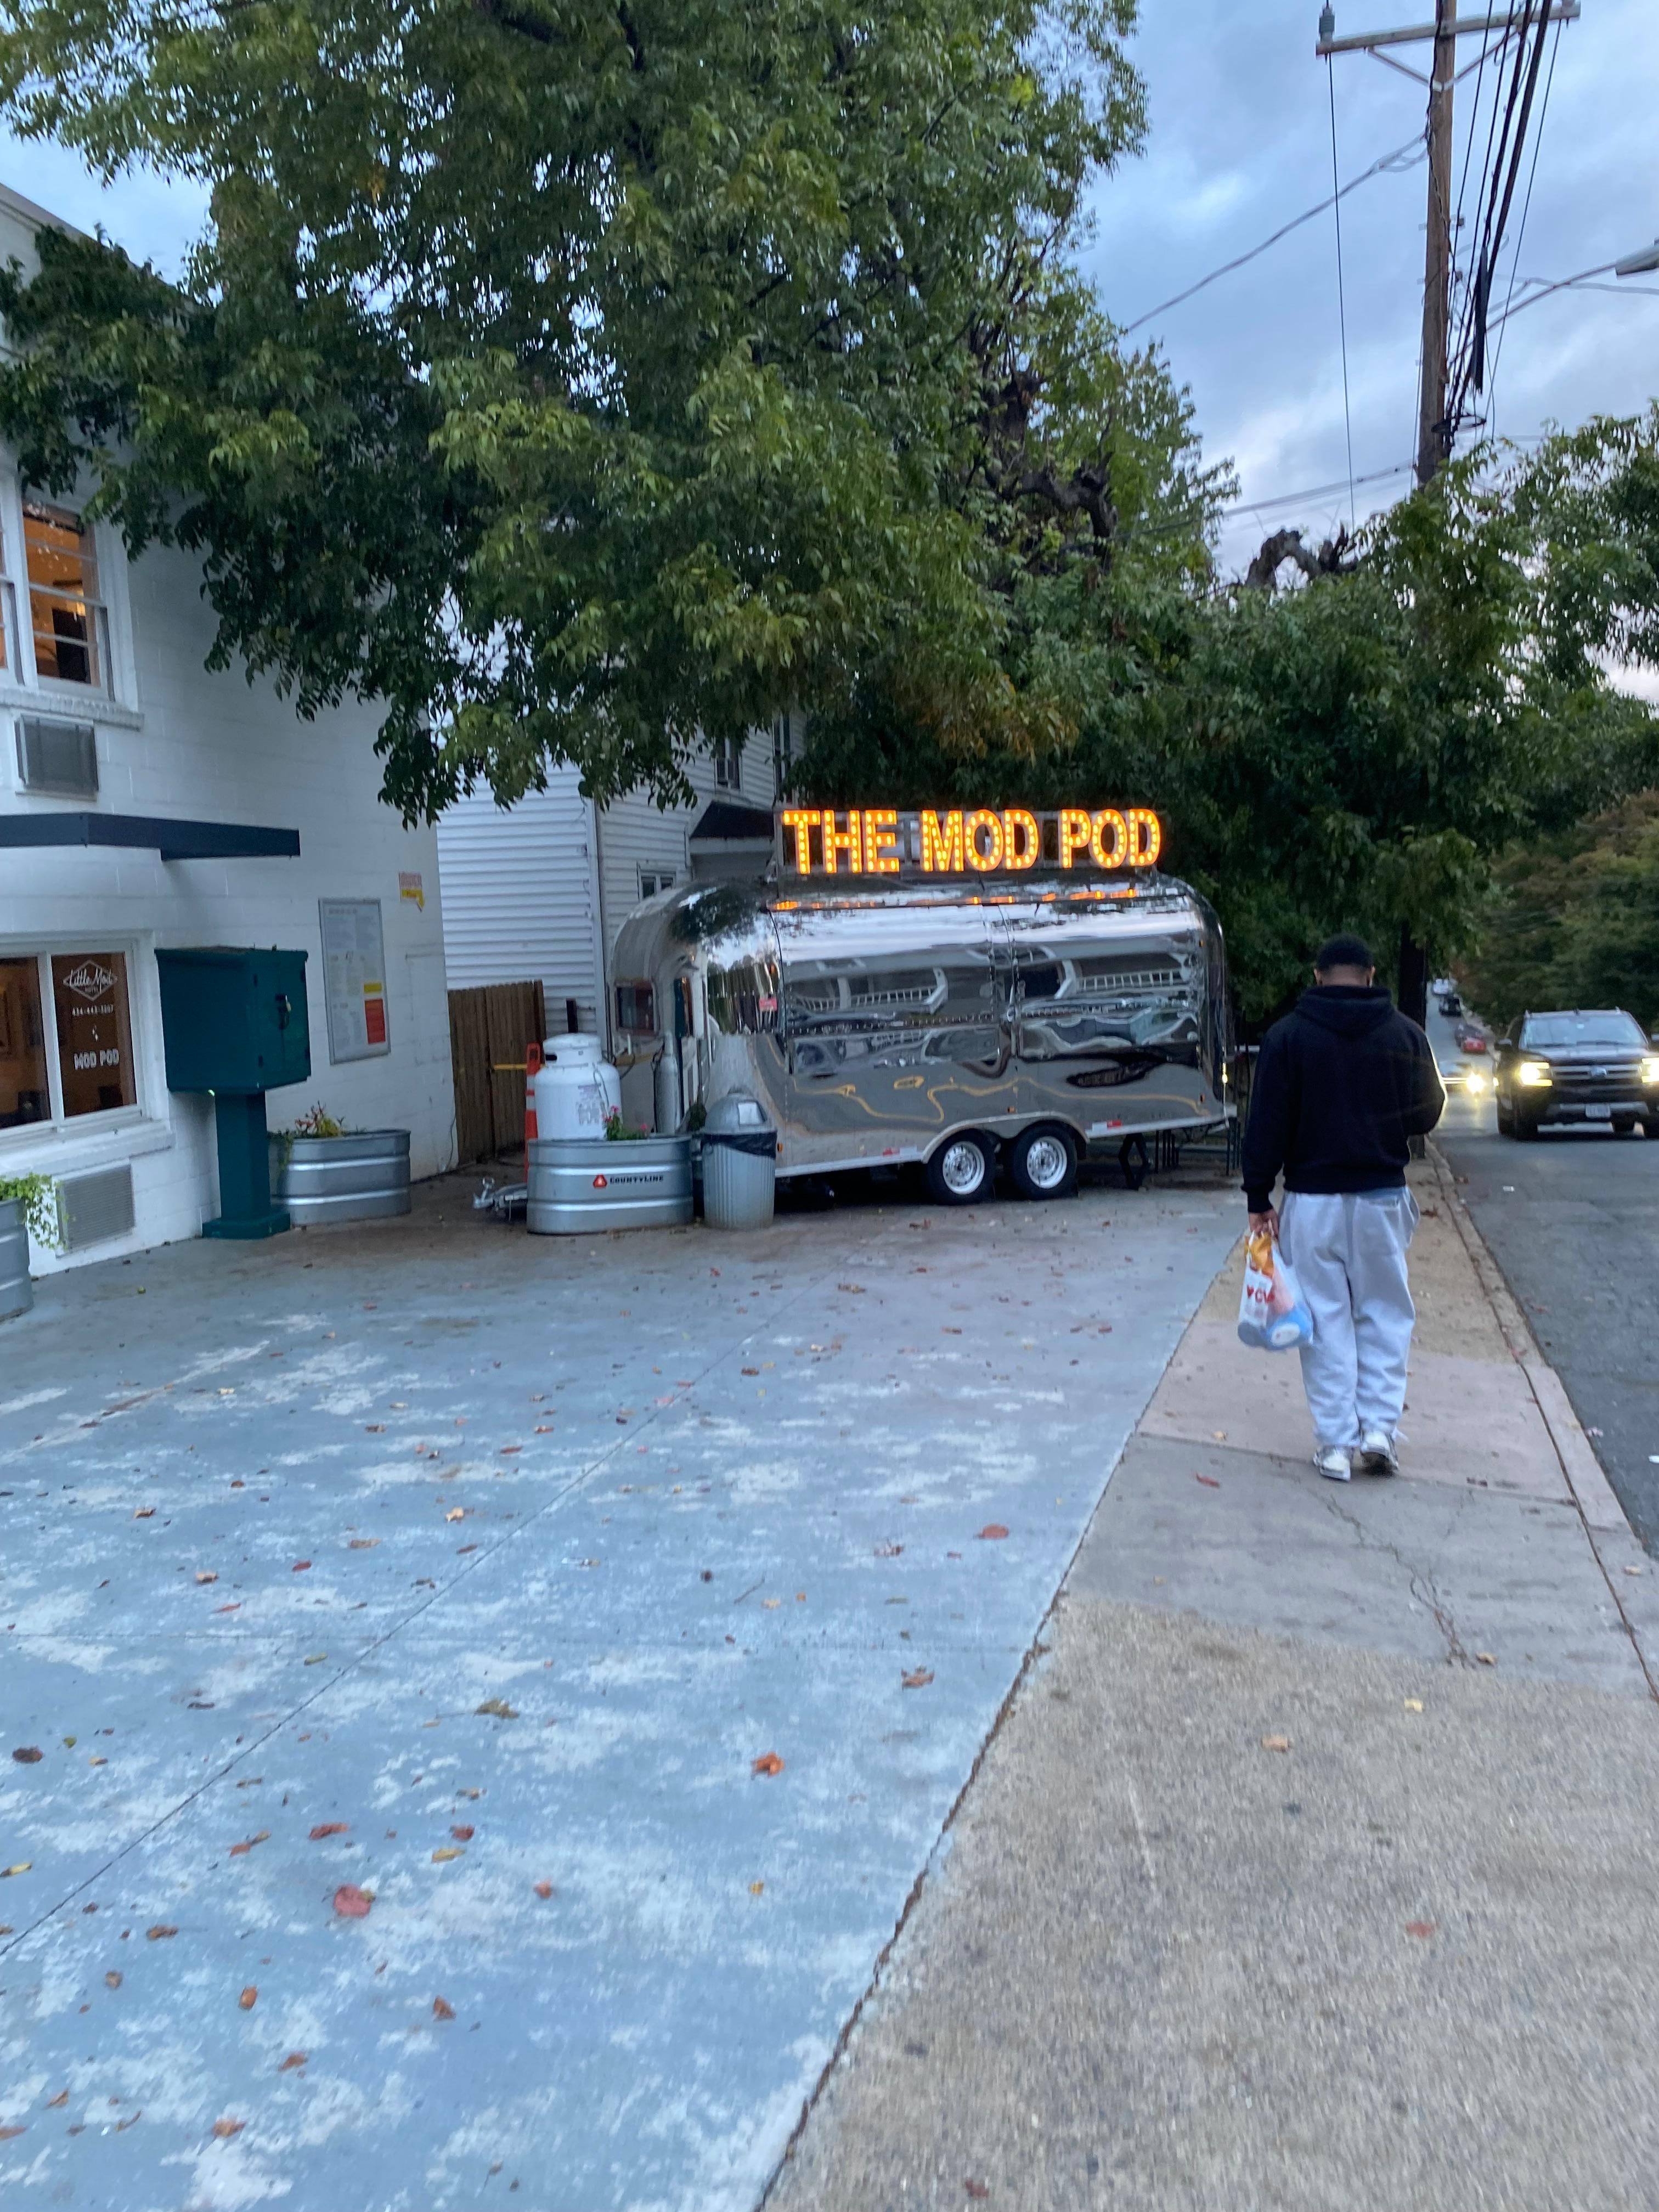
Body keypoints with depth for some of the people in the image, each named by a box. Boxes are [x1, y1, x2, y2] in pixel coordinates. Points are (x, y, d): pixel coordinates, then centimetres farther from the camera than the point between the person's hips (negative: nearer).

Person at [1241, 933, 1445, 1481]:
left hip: (1313, 1199, -1)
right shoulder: (1405, 1034, -1)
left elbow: (1267, 1124, -7)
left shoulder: (1288, 1035, -5)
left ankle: (1337, 1442, 6)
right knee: (1384, 1313, 14)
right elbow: (1428, 1113, 5)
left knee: (1326, 1319, 5)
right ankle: (1379, 1426, 6)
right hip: (1382, 1195, 1)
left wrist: (1259, 1197, -1)